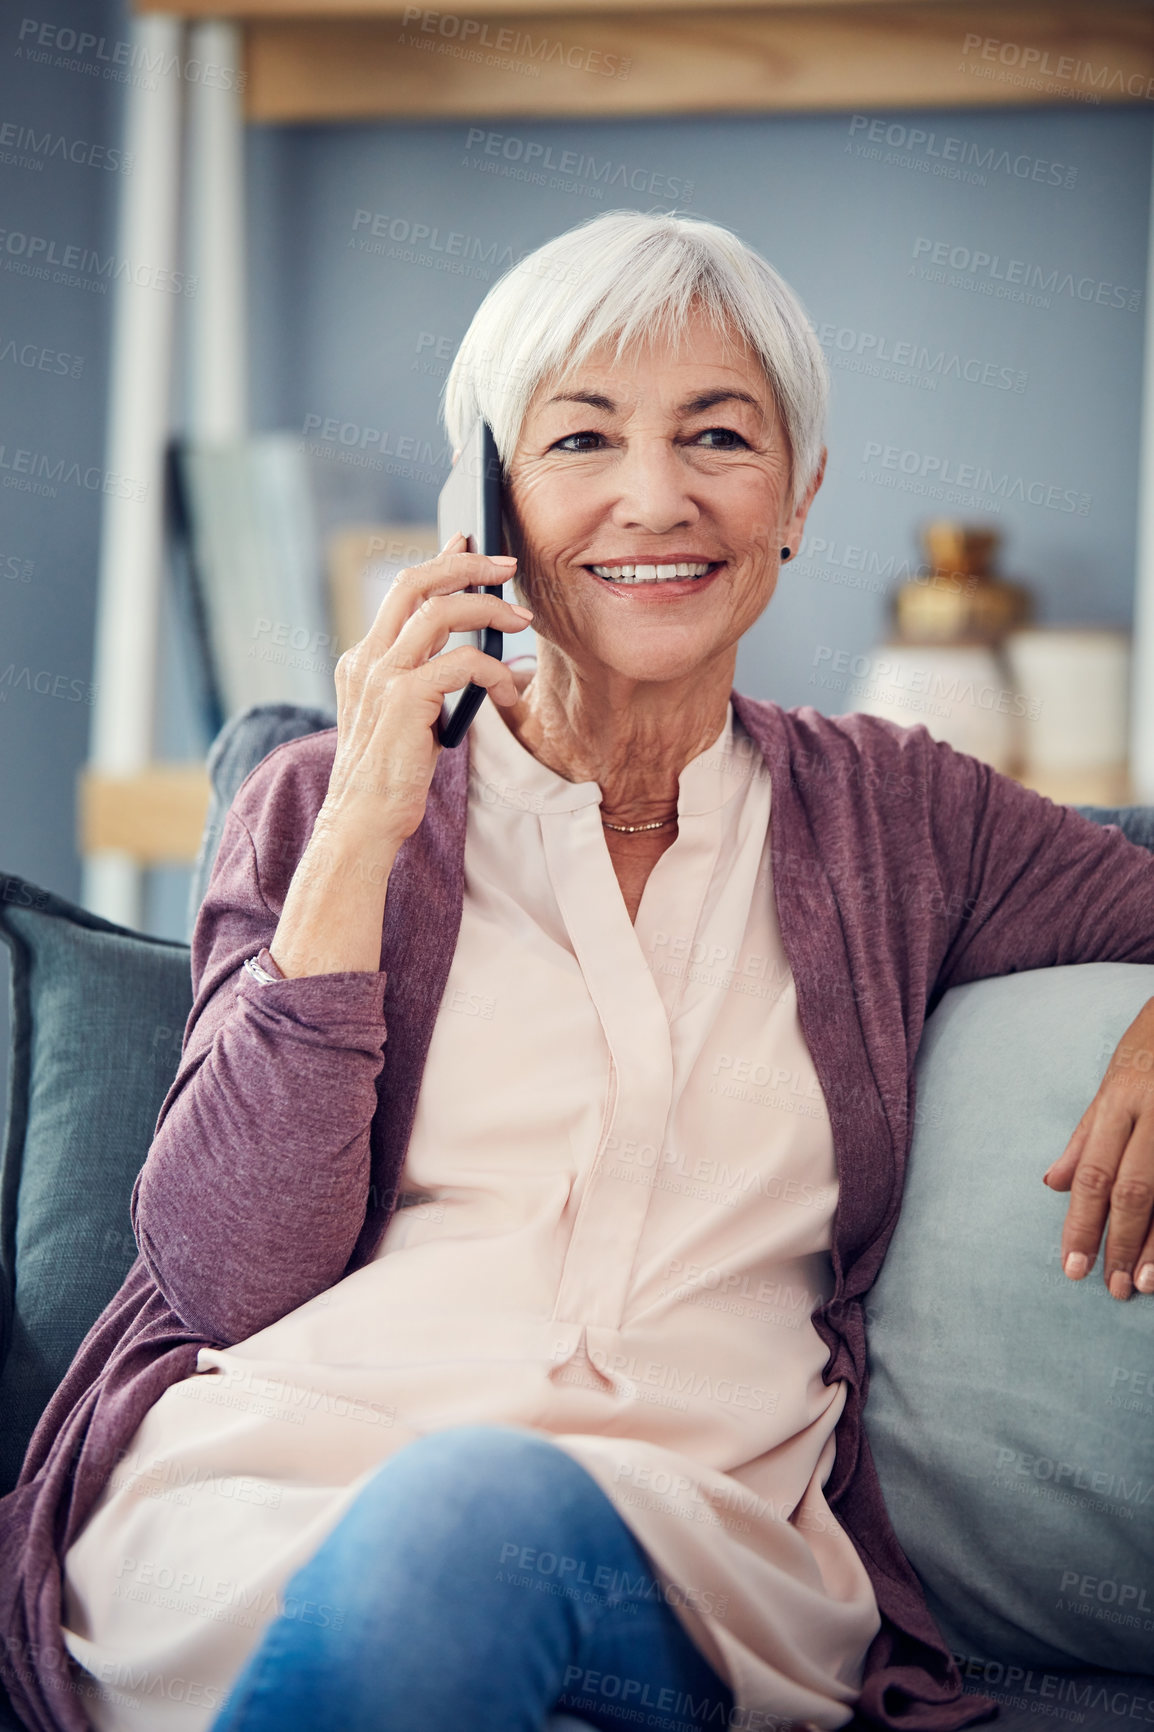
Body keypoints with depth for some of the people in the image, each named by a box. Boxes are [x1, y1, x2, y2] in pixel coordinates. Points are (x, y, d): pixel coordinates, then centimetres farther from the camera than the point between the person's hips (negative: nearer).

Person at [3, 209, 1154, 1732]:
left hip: (692, 1556, 0)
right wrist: (362, 842, -7)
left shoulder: (891, 815, 15)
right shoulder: (322, 806, 11)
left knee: (486, 1512, -36)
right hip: (253, 1485, 0)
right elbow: (222, 1277, 0)